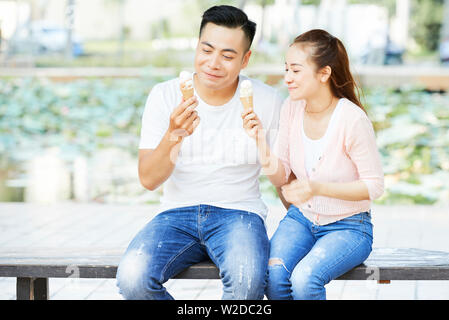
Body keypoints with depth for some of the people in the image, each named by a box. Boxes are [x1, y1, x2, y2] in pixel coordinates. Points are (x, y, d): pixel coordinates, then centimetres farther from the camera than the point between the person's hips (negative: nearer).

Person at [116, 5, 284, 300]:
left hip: (239, 212, -1)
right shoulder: (165, 96, 1)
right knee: (132, 277, -28)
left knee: (247, 281, -35)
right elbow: (148, 180, -5)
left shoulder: (267, 101, 1)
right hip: (177, 212, 1)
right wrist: (172, 137, -24)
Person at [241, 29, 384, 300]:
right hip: (301, 217, 4)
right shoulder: (292, 108, -3)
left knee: (304, 278, -31)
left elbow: (375, 185, -13)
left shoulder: (353, 120, -20)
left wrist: (318, 188, -25)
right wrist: (261, 140, -16)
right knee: (273, 274, -25)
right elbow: (281, 177, 2)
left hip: (348, 226, -4)